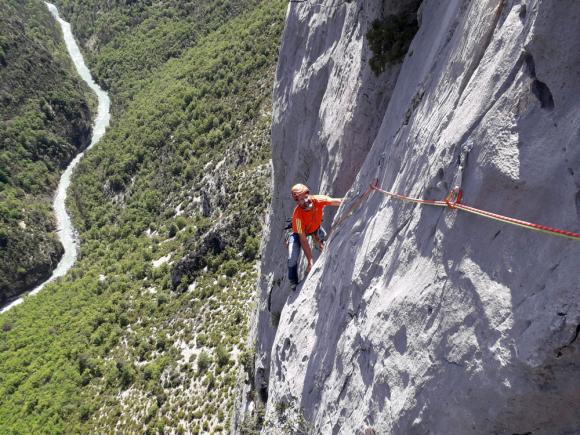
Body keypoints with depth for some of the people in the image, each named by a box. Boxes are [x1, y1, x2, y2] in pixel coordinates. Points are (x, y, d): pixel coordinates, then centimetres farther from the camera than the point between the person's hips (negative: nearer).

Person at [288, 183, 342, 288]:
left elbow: (339, 202, -29)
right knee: (293, 258, -16)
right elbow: (303, 240, -36)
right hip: (299, 232, -5)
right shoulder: (298, 216, -42)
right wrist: (310, 262, -36)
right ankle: (293, 282, 10)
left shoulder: (317, 200, -35)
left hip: (316, 227, 5)